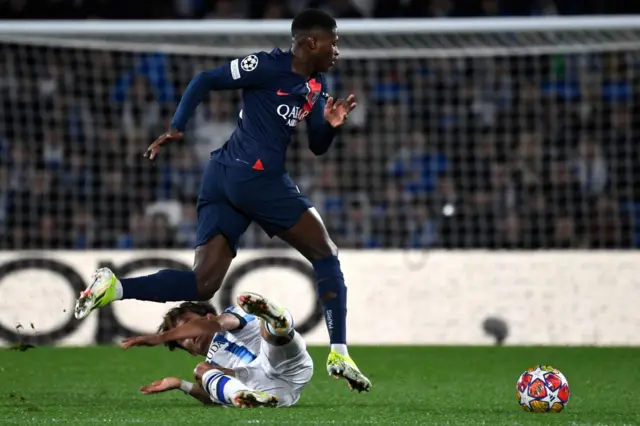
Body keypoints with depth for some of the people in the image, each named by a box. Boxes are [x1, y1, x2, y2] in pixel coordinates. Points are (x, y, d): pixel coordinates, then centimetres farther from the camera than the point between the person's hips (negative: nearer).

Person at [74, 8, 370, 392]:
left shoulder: (317, 87, 18)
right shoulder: (270, 66, -7)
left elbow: (318, 147, 23)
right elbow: (205, 81, -6)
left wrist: (331, 125, 1)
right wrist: (177, 128, -14)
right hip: (257, 177, -9)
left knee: (202, 284, -2)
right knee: (326, 255, 5)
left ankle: (114, 288, -18)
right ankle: (339, 354, 5)